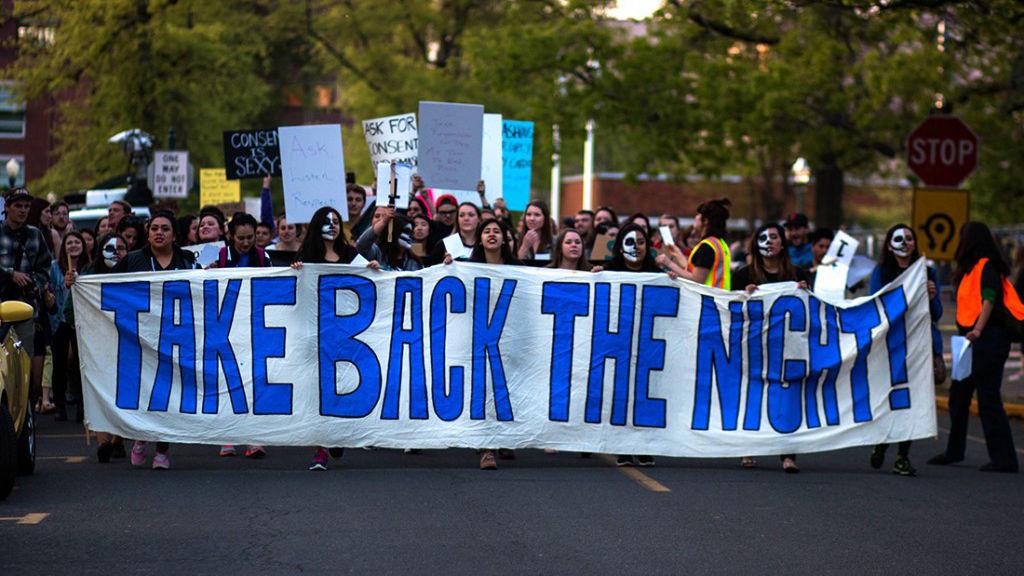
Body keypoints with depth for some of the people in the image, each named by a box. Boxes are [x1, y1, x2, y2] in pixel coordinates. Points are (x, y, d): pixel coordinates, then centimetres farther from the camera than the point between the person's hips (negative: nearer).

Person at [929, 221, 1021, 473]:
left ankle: (1004, 458, -8)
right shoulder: (971, 268, 18)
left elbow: (989, 299, -23)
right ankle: (954, 451, 28)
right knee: (958, 395, 16)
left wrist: (978, 329, -35)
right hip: (970, 339, 10)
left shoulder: (987, 266, -11)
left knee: (988, 398, -10)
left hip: (987, 338, -10)